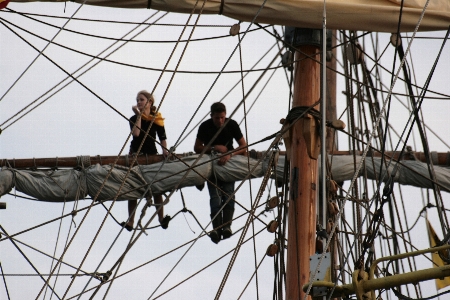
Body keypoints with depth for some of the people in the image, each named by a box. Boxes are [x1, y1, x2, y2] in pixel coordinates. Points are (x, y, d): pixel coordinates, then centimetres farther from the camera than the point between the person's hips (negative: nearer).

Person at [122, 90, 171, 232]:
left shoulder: (157, 118, 1)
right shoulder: (134, 118, -2)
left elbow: (162, 136, -3)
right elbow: (136, 133, -21)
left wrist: (164, 150, -20)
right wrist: (139, 115, -20)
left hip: (152, 154, 0)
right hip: (136, 155, 0)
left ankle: (161, 218, -4)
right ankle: (130, 221, 2)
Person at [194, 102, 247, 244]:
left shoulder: (232, 125, -12)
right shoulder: (205, 126, -11)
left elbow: (244, 146, -11)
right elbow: (197, 148, -4)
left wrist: (230, 154, -29)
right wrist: (215, 148, -20)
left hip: (228, 162, 0)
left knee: (228, 194, -18)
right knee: (215, 196, -16)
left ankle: (227, 226, -28)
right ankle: (216, 228, -29)